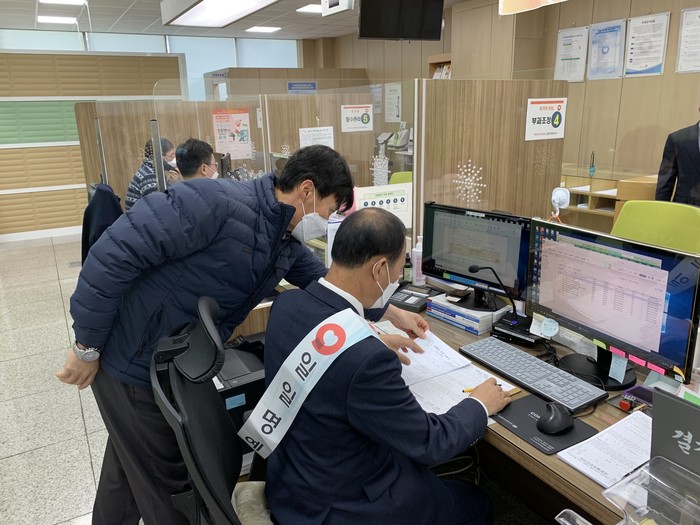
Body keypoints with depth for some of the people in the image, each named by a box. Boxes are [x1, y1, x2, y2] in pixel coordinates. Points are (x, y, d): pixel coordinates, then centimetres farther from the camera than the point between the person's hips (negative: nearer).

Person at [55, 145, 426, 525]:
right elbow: (114, 253, -28)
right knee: (169, 480, 10)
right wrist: (87, 348, -21)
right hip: (133, 366, -8)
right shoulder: (217, 204, -29)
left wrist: (390, 313, 11)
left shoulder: (288, 243, -1)